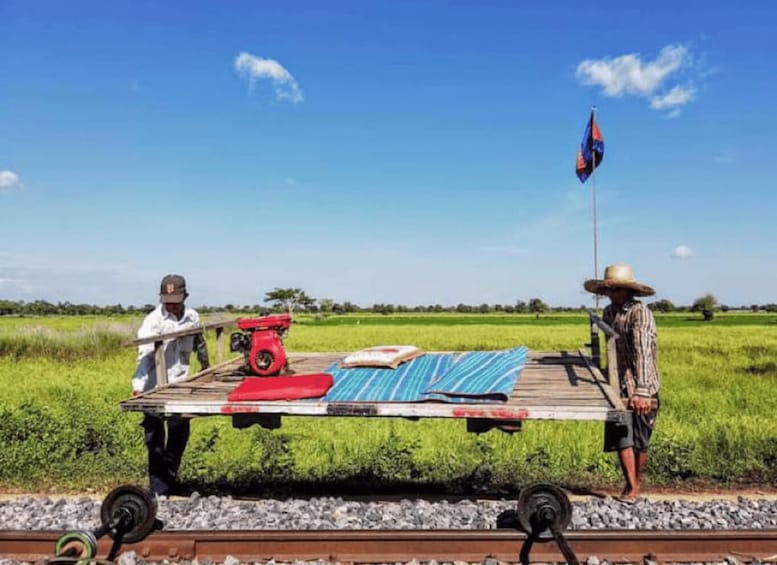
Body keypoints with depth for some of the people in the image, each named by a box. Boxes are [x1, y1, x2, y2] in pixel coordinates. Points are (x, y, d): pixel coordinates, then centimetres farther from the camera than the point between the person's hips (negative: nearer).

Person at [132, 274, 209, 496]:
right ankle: (158, 486, 5)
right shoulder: (154, 320, -13)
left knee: (180, 432, 14)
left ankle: (170, 477, 31)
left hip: (179, 383, 5)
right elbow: (144, 355, -21)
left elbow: (199, 343, 20)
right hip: (154, 385, -5)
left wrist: (205, 364, 33)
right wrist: (138, 386, -31)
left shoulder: (192, 317, 1)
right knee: (155, 436, -2)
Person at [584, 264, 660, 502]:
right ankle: (630, 486, 5)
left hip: (642, 388, -4)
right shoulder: (609, 312, 7)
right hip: (618, 386, 5)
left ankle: (636, 484, 25)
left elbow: (643, 351, -24)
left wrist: (642, 390, -32)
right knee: (621, 437, -6)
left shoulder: (640, 312, -14)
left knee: (640, 442, 7)